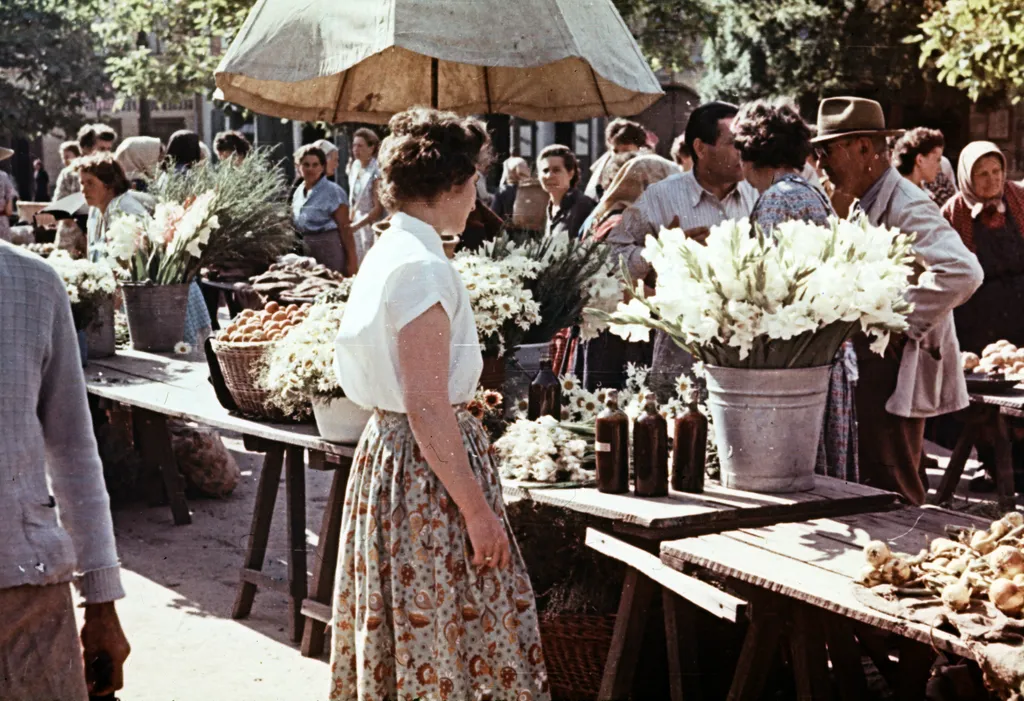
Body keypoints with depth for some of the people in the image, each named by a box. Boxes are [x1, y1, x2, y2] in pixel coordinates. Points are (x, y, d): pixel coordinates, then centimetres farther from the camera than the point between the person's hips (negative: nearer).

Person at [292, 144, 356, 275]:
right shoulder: (298, 192, 10)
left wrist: (352, 260, -14)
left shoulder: (333, 192, -9)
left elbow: (345, 228, -11)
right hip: (307, 251, 6)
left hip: (330, 248, -6)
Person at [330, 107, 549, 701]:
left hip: (385, 451, 10)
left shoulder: (387, 252, 10)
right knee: (449, 643, -1)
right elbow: (426, 409, -22)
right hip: (429, 468, -10)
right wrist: (477, 508, -20)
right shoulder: (422, 268, -19)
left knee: (407, 636, 17)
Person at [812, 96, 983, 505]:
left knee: (891, 491, -5)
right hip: (870, 368, 10)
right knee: (874, 483, 16)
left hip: (897, 372, -10)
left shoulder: (907, 206, -17)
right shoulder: (865, 206, 13)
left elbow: (962, 271, -30)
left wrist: (905, 324, -24)